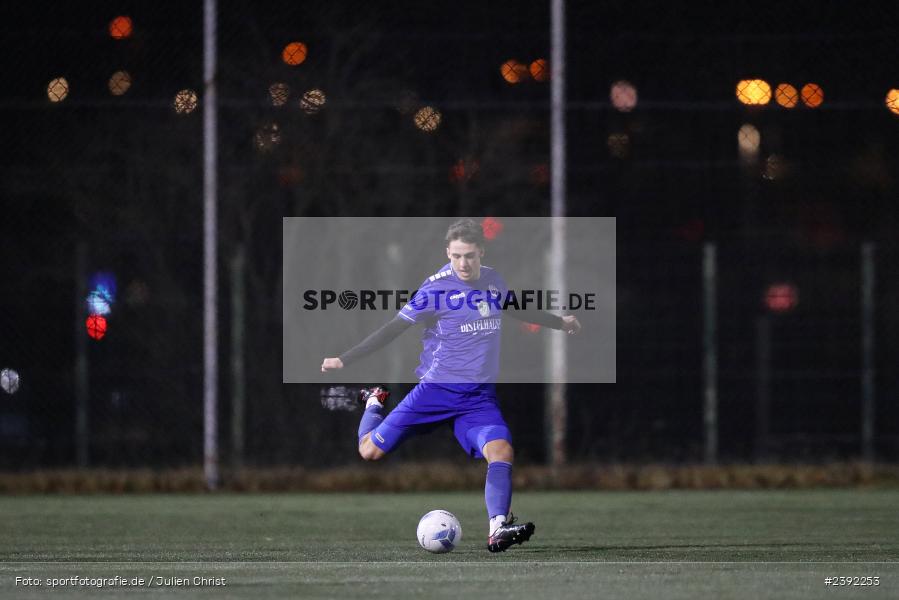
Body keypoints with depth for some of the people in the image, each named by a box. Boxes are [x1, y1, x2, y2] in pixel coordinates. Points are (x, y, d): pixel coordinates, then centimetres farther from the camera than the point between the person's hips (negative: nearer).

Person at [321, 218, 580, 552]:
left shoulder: (493, 281, 5)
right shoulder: (437, 288, -12)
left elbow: (516, 310, 28)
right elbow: (395, 328, -9)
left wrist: (561, 322, 41)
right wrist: (345, 360, -14)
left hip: (480, 397, 3)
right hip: (436, 390, -3)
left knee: (501, 451, -25)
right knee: (370, 451, 0)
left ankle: (498, 530, -32)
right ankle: (374, 403, 33)